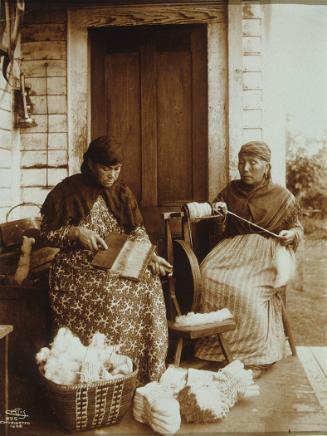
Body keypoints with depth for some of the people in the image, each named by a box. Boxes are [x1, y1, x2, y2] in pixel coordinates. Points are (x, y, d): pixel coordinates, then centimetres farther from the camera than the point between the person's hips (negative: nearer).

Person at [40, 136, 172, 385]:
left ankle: (148, 373, -11)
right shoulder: (68, 191, -2)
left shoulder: (122, 193, 12)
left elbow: (138, 231, 11)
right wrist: (76, 232, -17)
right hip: (79, 265, -4)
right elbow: (47, 233, 0)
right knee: (110, 292, -32)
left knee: (148, 284, -22)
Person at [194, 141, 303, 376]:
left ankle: (256, 357, -16)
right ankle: (215, 345, -14)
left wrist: (291, 234, -9)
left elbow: (297, 228, 14)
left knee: (245, 286, -31)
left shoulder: (282, 196, 4)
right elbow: (221, 231, 13)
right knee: (209, 273, -27)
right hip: (235, 246, 4)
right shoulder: (231, 190, 11)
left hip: (268, 250, -3)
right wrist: (220, 215, -9)